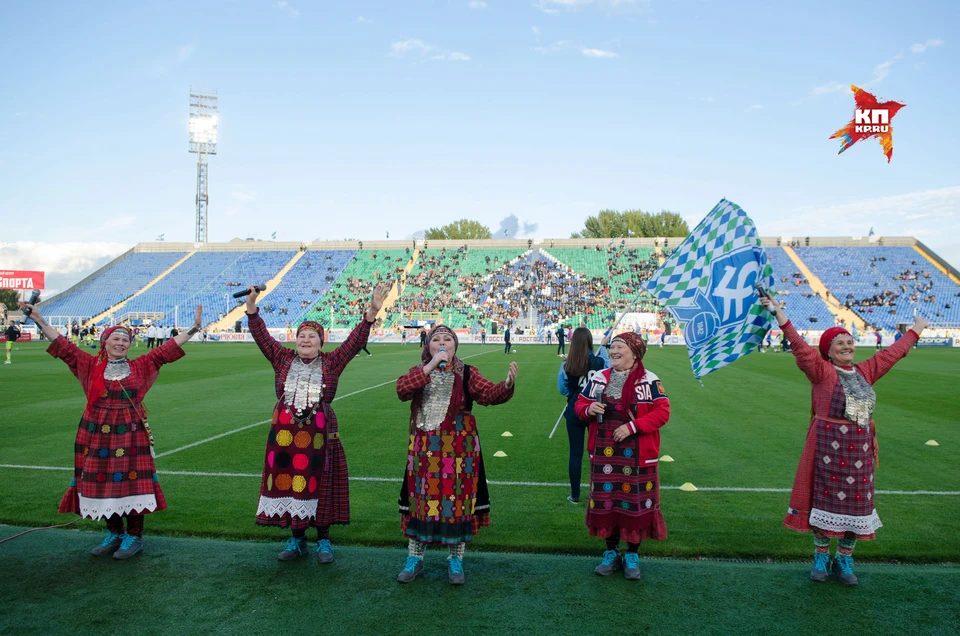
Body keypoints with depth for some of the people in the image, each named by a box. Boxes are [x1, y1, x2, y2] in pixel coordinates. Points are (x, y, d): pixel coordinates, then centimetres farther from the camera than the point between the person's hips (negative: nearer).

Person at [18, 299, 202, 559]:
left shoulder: (140, 367, 2)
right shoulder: (91, 366, 3)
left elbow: (167, 350, -1)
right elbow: (64, 346, 2)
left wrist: (193, 328, -6)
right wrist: (40, 322, -3)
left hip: (131, 435, -2)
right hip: (98, 435, 2)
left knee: (132, 483, -1)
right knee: (101, 483, 8)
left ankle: (134, 537, 13)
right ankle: (114, 534, 26)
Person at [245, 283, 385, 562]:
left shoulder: (331, 362, 2)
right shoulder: (283, 358, 7)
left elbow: (355, 341, -7)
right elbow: (262, 336, 2)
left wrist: (371, 315, -19)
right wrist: (251, 308, -9)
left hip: (319, 433, -2)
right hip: (285, 431, 2)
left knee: (318, 482, 4)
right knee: (287, 481, 8)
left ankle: (323, 540, 19)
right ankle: (297, 539, 24)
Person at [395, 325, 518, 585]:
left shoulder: (467, 373, 0)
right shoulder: (418, 372, 5)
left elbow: (489, 393, -16)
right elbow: (402, 390, -15)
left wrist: (507, 386, -38)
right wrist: (430, 366, -22)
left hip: (457, 449, -1)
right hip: (424, 449, 2)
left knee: (457, 500, 4)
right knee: (421, 498, 9)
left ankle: (456, 560, 22)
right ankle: (414, 559, 25)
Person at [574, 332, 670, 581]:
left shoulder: (649, 381, -7)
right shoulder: (599, 379, 6)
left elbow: (662, 412, -11)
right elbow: (579, 404, 11)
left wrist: (633, 426, -20)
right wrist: (588, 409, -13)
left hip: (637, 455, -3)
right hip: (604, 453, 4)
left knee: (636, 501, 4)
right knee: (605, 500, 9)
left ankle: (632, 555, 22)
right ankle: (611, 553, 25)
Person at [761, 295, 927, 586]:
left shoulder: (865, 372, 9)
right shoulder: (822, 372, -7)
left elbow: (893, 353, 22)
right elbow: (800, 347, -19)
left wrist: (916, 330, 33)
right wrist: (780, 316, -27)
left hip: (860, 449, 5)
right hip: (828, 448, -5)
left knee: (856, 505, 10)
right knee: (826, 500, 4)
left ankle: (844, 560, 24)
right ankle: (821, 558, 17)